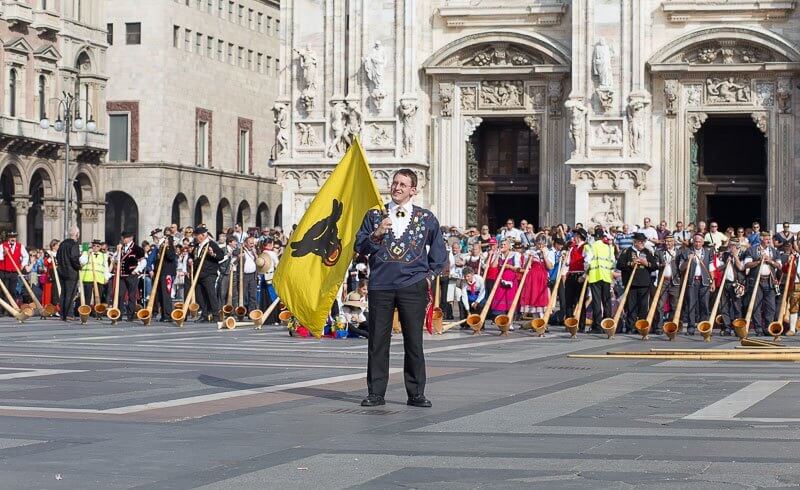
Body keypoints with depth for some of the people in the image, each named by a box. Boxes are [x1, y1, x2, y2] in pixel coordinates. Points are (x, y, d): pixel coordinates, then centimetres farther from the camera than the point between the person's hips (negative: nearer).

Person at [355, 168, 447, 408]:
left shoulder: (426, 218, 9)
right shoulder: (374, 215, 10)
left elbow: (439, 251, 20)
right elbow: (360, 247, 5)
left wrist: (430, 274, 10)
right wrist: (376, 234, -11)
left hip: (413, 286, -1)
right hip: (380, 286, 1)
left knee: (414, 341, 0)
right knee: (378, 340, 1)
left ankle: (416, 394, 7)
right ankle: (376, 393, 8)